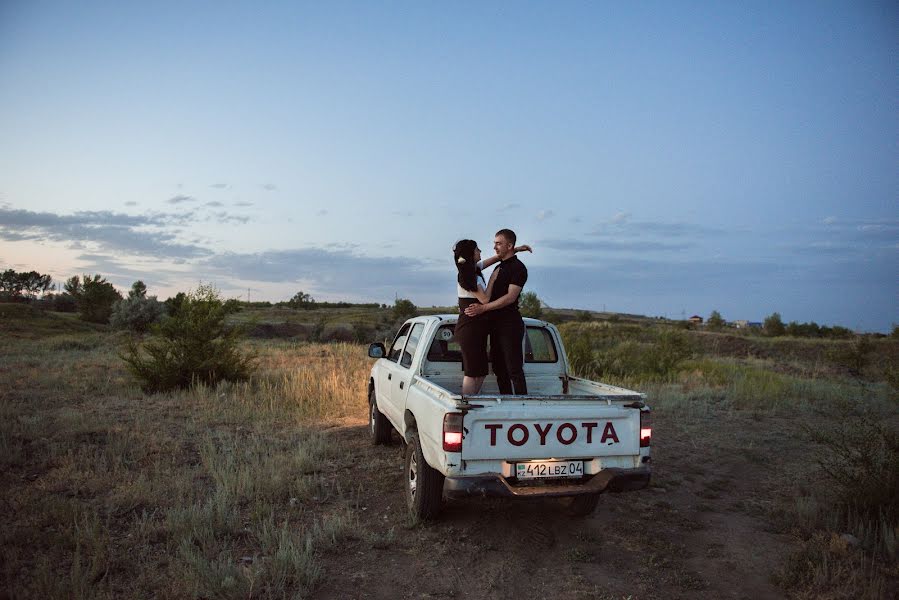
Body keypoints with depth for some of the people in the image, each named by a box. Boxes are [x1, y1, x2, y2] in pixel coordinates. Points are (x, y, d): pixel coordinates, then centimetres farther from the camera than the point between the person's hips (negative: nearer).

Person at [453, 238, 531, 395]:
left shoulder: (474, 269, 13)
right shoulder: (466, 275, -14)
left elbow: (496, 258, 26)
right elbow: (485, 299, -17)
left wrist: (516, 249, 23)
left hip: (476, 328, 10)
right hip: (469, 328, -10)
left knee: (480, 372, 10)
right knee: (472, 373, -7)